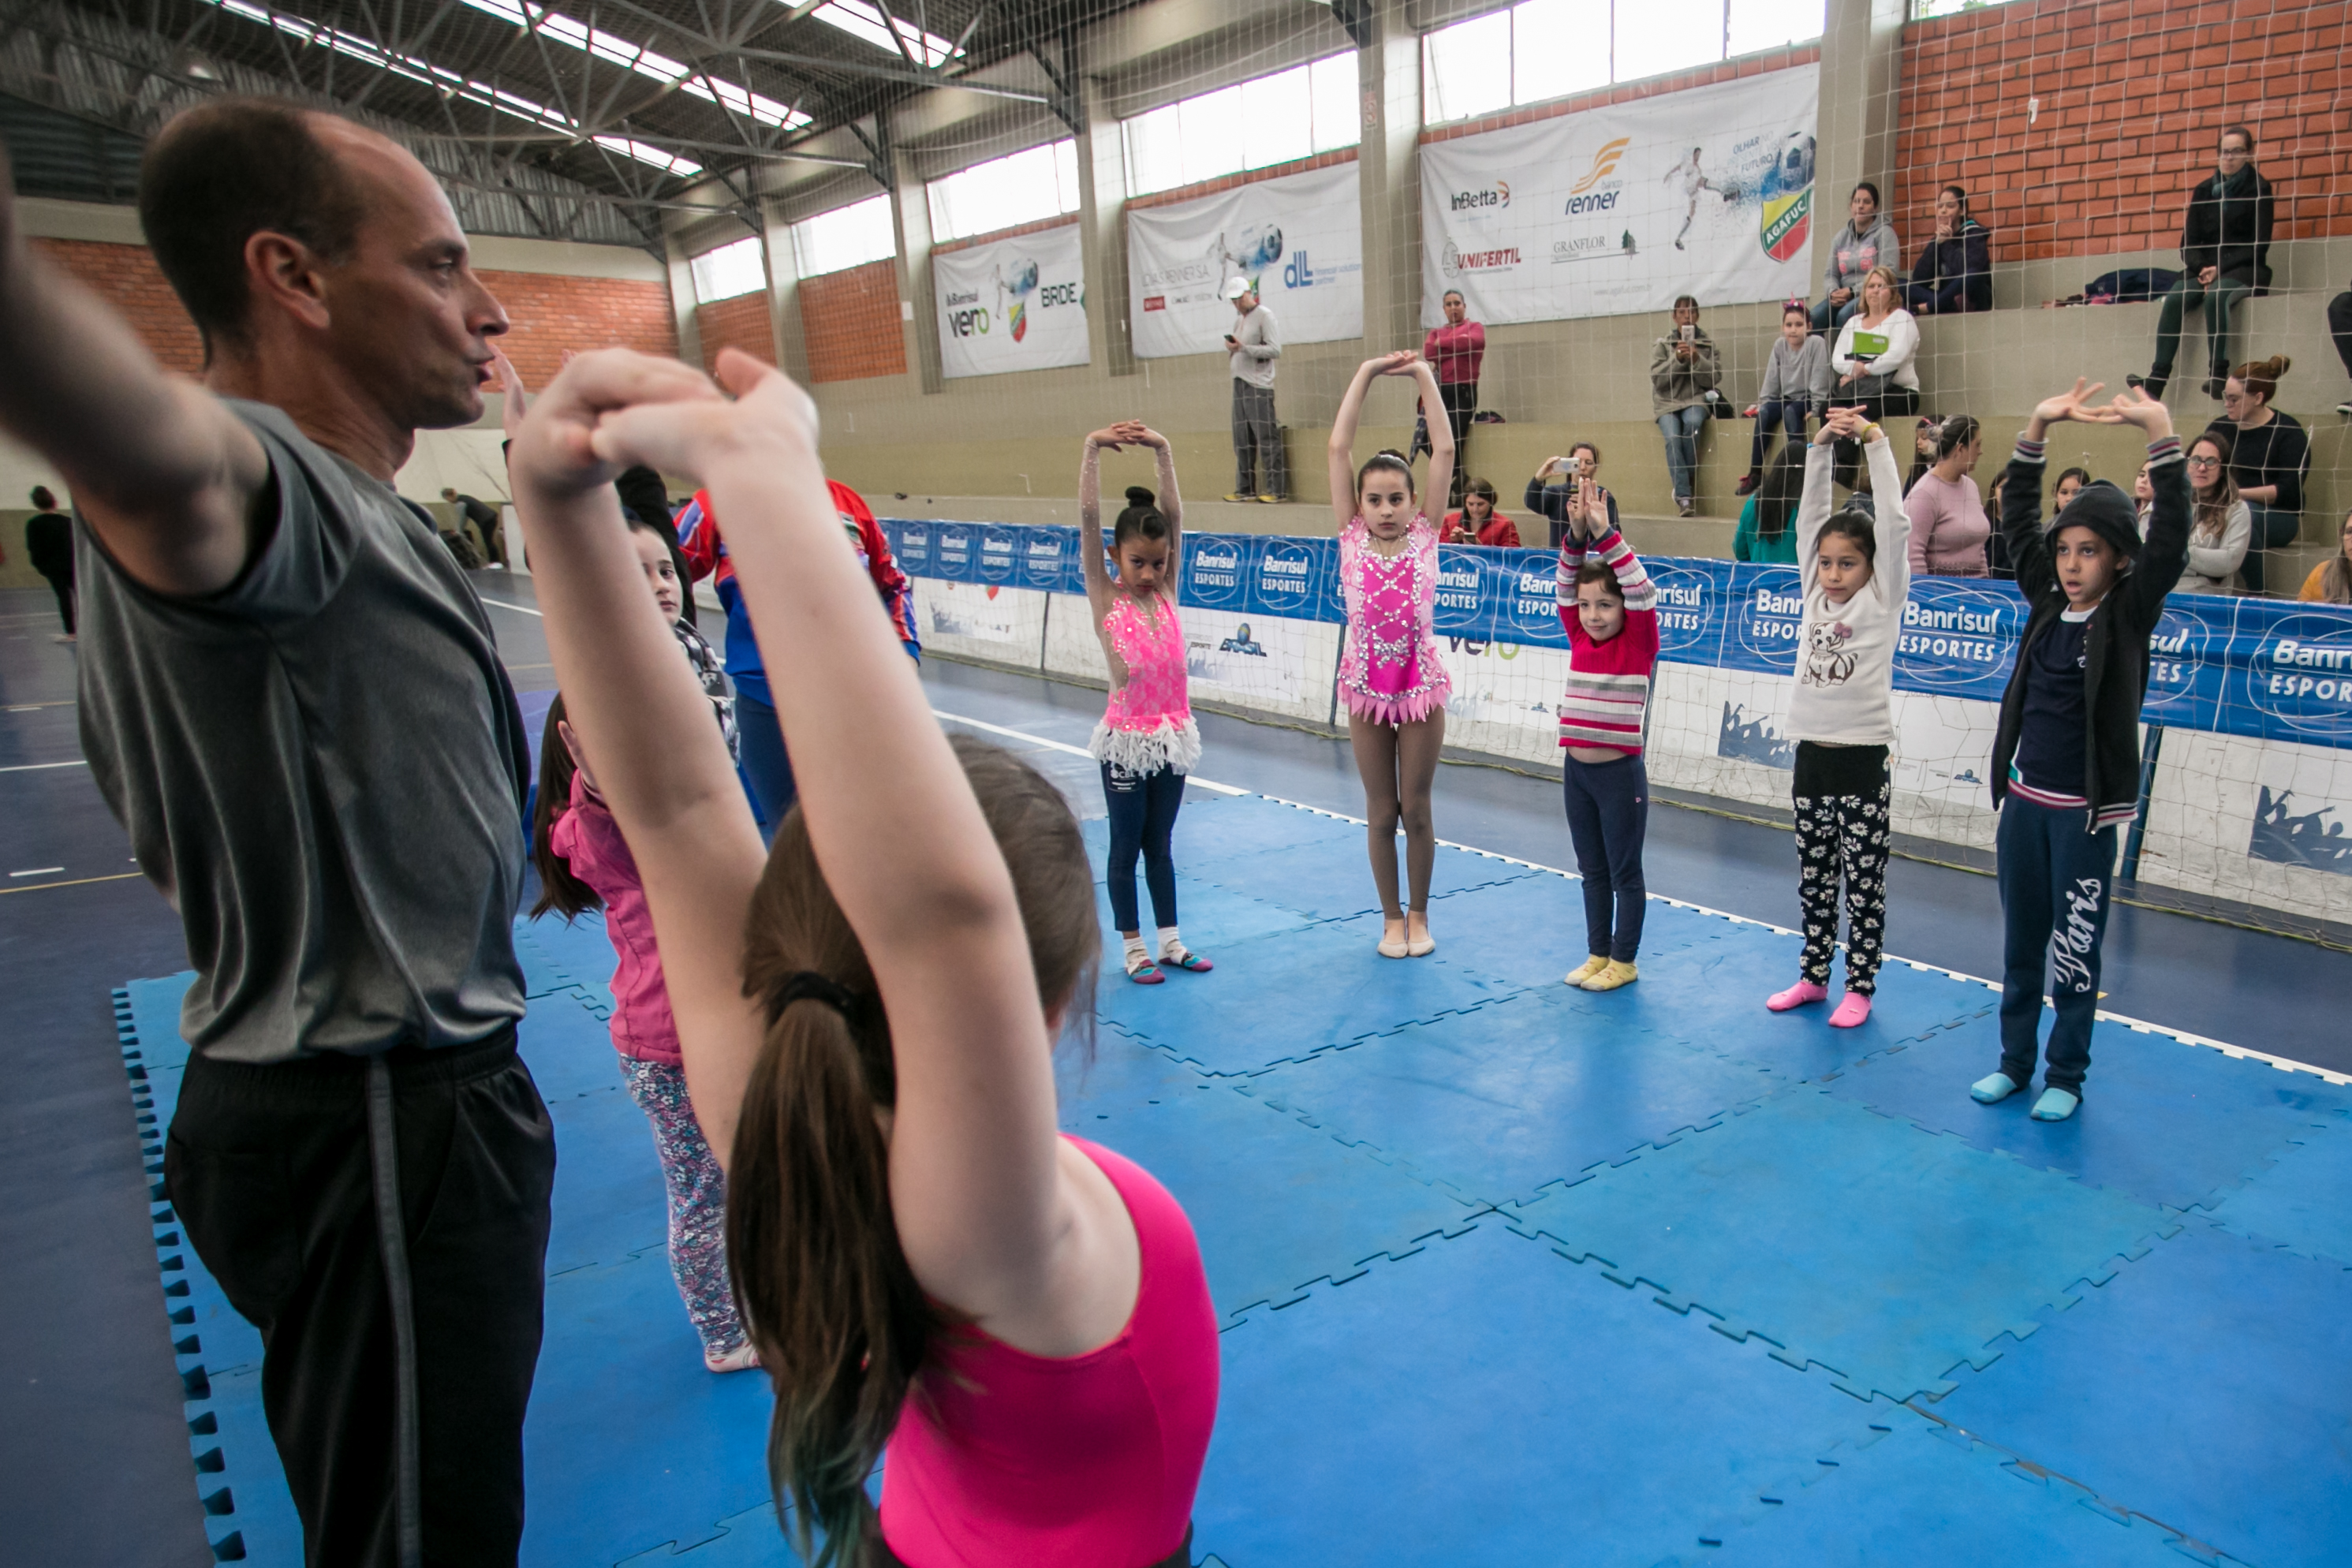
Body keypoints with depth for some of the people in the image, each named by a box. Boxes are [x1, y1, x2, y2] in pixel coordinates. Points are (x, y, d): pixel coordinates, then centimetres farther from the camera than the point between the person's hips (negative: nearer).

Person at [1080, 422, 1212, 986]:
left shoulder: (1166, 592, 1)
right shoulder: (1105, 598, -8)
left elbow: (1174, 517, -6)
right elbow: (1089, 521, -16)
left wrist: (1163, 451, -12)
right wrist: (1093, 450, -21)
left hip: (1173, 736, 4)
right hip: (1126, 740, -4)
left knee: (1159, 844, 16)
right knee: (1125, 848, 9)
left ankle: (1169, 940, 26)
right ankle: (1133, 948, 20)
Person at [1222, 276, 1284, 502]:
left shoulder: (1264, 315, -1)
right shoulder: (1239, 321, 22)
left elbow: (1275, 350, -11)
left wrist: (1243, 348, -16)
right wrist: (1231, 349, 4)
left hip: (1259, 386, -7)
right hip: (1239, 384, 8)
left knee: (1266, 439, -10)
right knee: (1242, 441, 5)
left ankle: (1276, 490, -10)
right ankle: (1245, 490, 8)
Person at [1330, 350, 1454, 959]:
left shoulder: (1425, 535, -3)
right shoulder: (1351, 537, -4)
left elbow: (1444, 452, -7)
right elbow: (1338, 447, -7)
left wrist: (1425, 377, -4)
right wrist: (1366, 374, -5)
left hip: (1421, 685, 0)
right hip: (1366, 686, 0)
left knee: (1417, 810, 8)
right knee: (1381, 813, 10)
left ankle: (1418, 915, 25)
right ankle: (1391, 917, 25)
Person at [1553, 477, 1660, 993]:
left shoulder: (1639, 643, -8)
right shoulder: (1580, 639, 5)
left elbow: (1642, 592, -20)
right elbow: (1564, 587, -2)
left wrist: (1606, 535, -25)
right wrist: (1576, 536, -17)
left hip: (1620, 773, -5)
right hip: (1575, 769, 6)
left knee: (1625, 872, 7)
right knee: (1592, 871, 16)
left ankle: (1624, 961, 17)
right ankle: (1598, 953, 28)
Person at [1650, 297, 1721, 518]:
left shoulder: (1709, 344, 12)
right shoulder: (1663, 345, 10)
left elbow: (1715, 377, 2)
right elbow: (1657, 379, 0)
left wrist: (1696, 360, -12)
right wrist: (1677, 359, -13)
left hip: (1696, 400, 0)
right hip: (1667, 402, 0)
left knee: (1692, 424, -35)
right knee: (1672, 438, -29)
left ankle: (1682, 483, -21)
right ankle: (1684, 497, -32)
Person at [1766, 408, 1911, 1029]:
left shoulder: (1882, 600, -4)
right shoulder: (1815, 594, 7)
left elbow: (1895, 524, -13)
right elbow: (1810, 518, 3)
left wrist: (1875, 442, -13)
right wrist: (1822, 446, -5)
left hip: (1862, 757, -5)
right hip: (1811, 752, 5)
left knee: (1863, 883, 3)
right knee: (1813, 878, 14)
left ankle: (1859, 988, 13)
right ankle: (1813, 976, 25)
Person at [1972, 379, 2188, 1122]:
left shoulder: (2129, 613, -6)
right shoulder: (2047, 603, 5)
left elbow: (2171, 537, -19)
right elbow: (2017, 521, 3)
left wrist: (2159, 433, -26)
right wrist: (2037, 429, -6)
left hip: (2084, 811, -4)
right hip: (2023, 800, 4)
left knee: (2074, 951, 4)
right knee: (2020, 943, 14)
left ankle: (2065, 1077, 18)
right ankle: (2015, 1061, 26)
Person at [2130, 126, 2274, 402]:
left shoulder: (2258, 189, 0)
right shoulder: (2204, 191, 11)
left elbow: (2258, 245, -5)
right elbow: (2189, 244, 8)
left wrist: (2220, 267, -16)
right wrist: (2203, 268, -11)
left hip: (2245, 270, -3)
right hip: (2205, 270, 3)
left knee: (2216, 296, -36)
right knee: (2174, 298, -28)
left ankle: (2219, 375, -38)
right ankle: (2157, 379, -37)